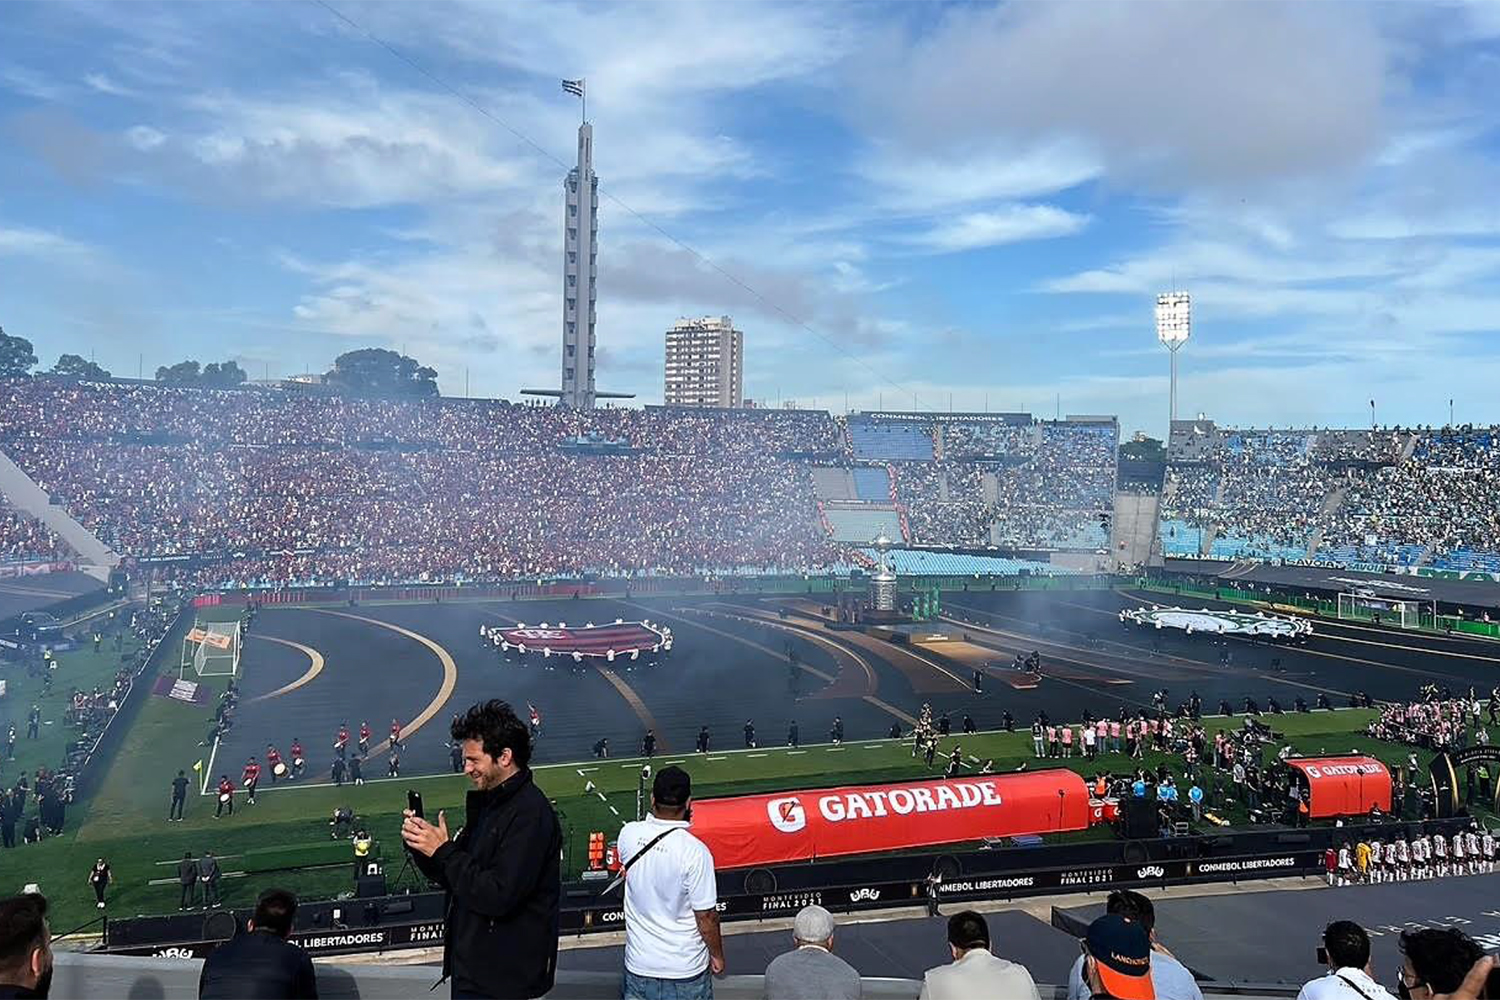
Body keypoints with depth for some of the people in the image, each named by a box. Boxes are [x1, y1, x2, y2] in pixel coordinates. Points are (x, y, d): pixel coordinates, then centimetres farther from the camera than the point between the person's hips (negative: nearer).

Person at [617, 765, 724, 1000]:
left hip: (638, 965, 3)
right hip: (685, 971, -3)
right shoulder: (695, 851, -23)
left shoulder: (629, 835, -11)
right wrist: (717, 955, 1)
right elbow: (706, 916, -15)